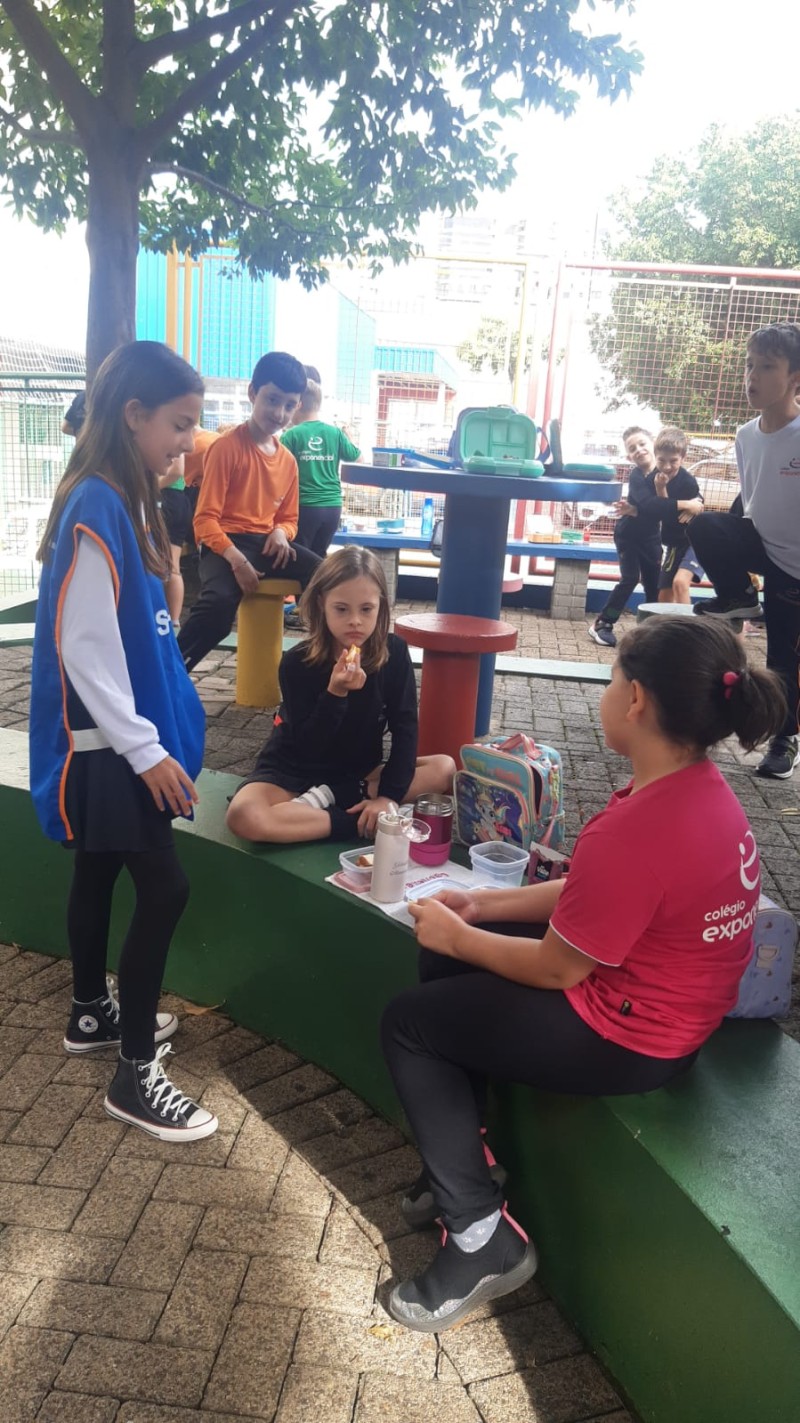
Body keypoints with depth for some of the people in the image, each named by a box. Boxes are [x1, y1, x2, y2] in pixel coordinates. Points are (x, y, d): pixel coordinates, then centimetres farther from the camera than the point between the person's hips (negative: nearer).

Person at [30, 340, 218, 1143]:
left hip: (117, 736, 9)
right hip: (104, 744, -9)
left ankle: (92, 1014, 38)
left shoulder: (124, 498, 7)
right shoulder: (96, 509, -22)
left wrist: (152, 735, 18)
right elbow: (85, 646, -23)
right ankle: (135, 1076, 6)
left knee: (100, 876, 20)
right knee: (164, 890, -5)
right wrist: (146, 749, -19)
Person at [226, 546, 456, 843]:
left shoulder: (394, 652, -10)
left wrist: (388, 795, -24)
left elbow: (405, 728, -11)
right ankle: (362, 824, -25)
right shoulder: (297, 663, -18)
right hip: (295, 772, -3)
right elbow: (307, 748, -21)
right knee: (243, 816, -33)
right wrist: (335, 693, -36)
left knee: (445, 769, -17)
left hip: (360, 772, 3)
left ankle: (328, 799, -20)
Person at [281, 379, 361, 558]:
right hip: (332, 506, 4)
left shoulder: (291, 435, -8)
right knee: (318, 558, 15)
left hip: (305, 506, -4)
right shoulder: (335, 433, 3)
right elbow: (357, 456, 15)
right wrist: (346, 436, 32)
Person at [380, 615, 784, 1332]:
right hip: (664, 993, 10)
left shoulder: (635, 831, -33)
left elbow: (556, 968, -21)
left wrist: (457, 935, -6)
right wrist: (484, 904, 4)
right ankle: (464, 1159, 30)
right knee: (447, 965, 19)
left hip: (626, 1038, -9)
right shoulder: (702, 788, -4)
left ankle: (480, 1234, 11)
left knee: (408, 1024, 4)